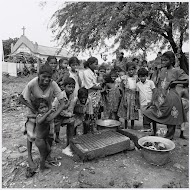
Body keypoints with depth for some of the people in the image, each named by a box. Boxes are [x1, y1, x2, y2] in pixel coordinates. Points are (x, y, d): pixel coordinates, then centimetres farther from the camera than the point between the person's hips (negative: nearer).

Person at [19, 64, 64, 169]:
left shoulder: (53, 84, -28)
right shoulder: (32, 84, -30)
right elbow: (21, 98, -17)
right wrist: (32, 108, -26)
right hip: (34, 111, -1)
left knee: (50, 134, 5)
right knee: (31, 135, -5)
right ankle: (29, 157, 23)